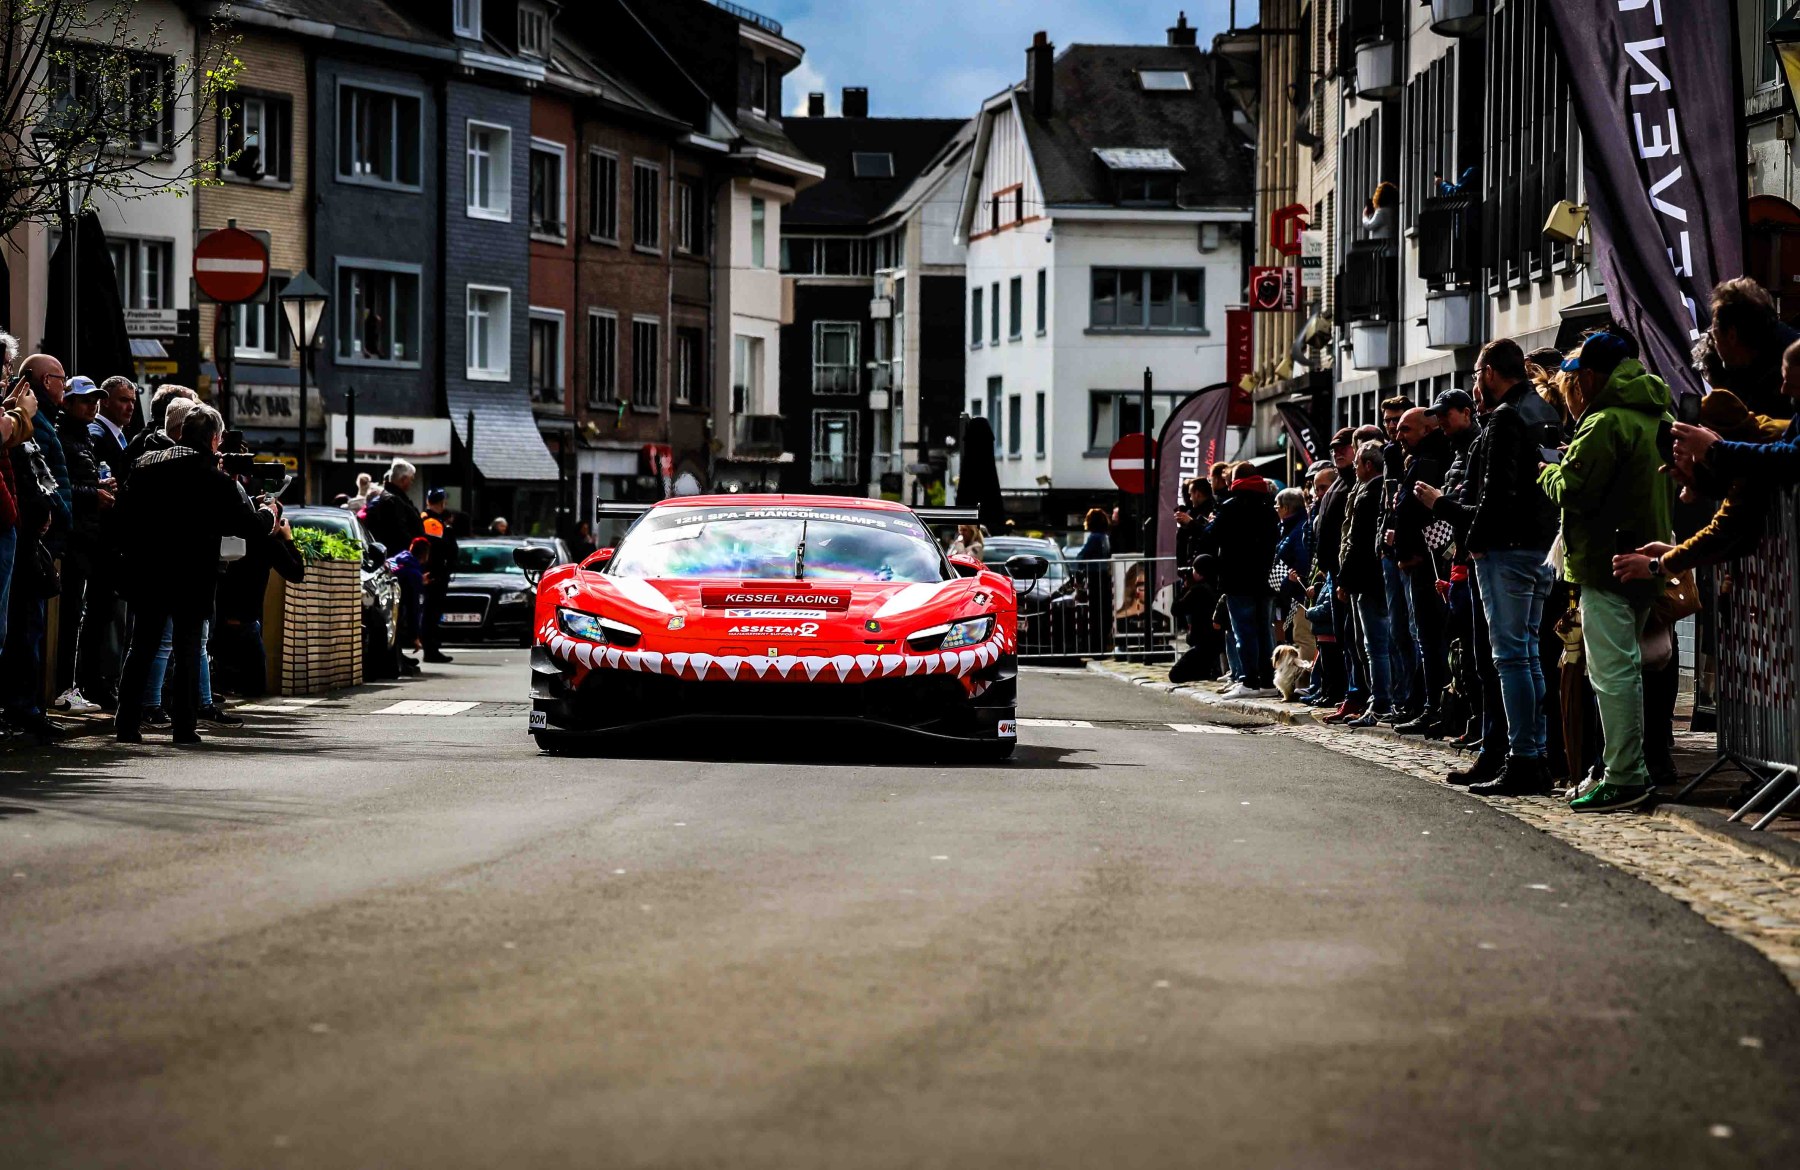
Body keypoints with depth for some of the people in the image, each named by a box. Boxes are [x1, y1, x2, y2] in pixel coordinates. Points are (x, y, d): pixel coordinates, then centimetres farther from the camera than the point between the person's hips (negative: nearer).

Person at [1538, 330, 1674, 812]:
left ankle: (1623, 778, -7)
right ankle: (1632, 768, 22)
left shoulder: (1605, 424, -17)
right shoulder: (1659, 416, 13)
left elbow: (1572, 490, -19)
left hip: (1608, 563, -10)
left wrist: (1549, 472, 4)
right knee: (1625, 667, 18)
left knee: (1612, 672, -7)